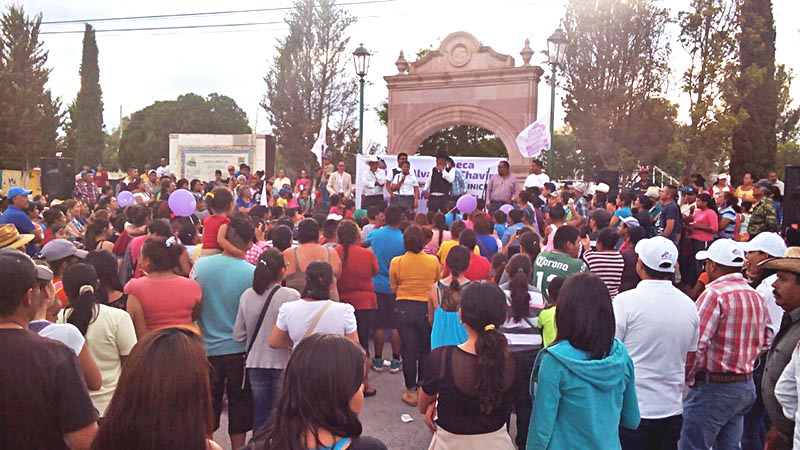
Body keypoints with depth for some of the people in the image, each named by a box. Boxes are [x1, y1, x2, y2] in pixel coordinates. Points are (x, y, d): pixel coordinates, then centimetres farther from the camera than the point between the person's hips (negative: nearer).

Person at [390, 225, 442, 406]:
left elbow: (394, 287, 3)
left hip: (404, 308, 0)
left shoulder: (396, 262, -9)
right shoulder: (433, 261, -8)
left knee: (408, 350, 7)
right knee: (425, 350, 13)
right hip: (427, 308, 1)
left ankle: (411, 391, 14)